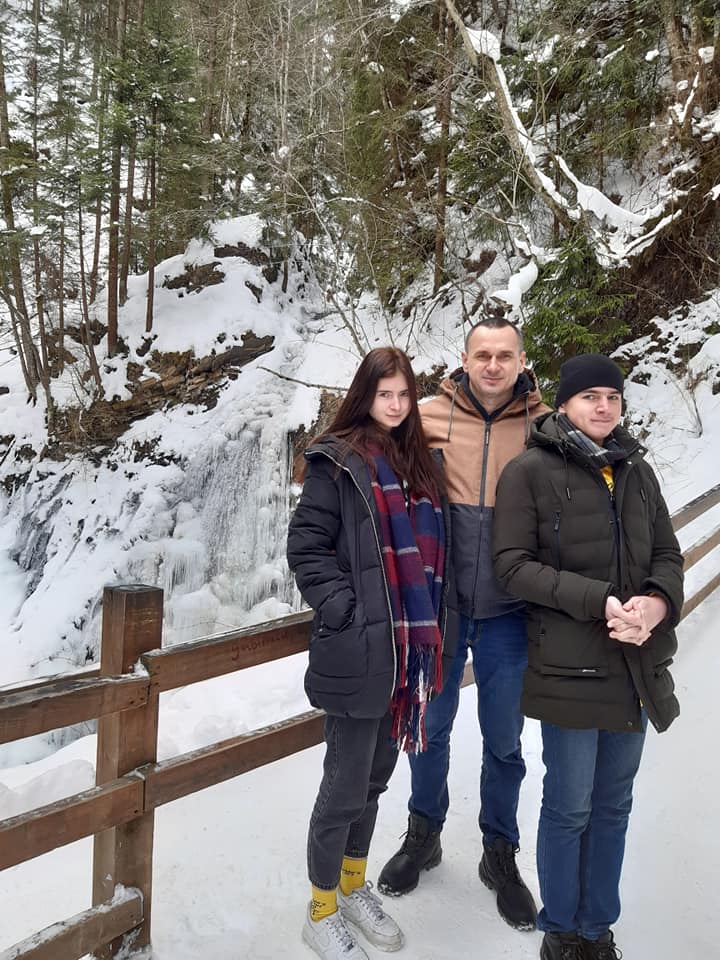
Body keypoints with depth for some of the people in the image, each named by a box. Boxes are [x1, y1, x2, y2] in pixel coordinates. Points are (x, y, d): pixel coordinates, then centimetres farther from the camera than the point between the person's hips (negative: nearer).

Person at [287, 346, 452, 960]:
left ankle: (353, 886, 42)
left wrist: (430, 628, 8)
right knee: (347, 785, 6)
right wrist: (344, 611, -16)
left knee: (376, 774, 21)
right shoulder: (338, 461, -9)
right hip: (358, 653, -6)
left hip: (410, 648, 7)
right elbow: (306, 546, -11)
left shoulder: (418, 461, 11)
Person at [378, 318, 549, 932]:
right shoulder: (429, 416, -4)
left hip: (508, 613, 0)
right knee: (431, 726, 17)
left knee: (504, 741, 15)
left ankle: (500, 854, 38)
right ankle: (424, 835, 41)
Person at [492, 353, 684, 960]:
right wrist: (599, 601, -21)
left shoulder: (637, 471, 9)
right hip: (569, 666, -5)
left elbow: (668, 555, 10)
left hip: (636, 665, 5)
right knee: (569, 807, 8)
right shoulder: (531, 472, -8)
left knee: (614, 805, 17)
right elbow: (513, 565, -12)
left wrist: (657, 601, -13)